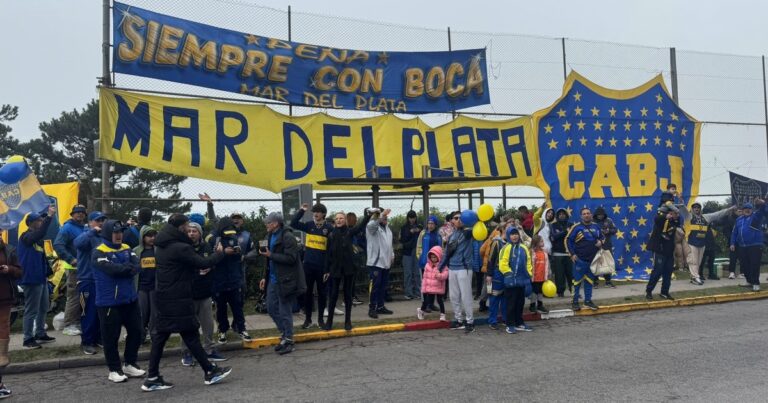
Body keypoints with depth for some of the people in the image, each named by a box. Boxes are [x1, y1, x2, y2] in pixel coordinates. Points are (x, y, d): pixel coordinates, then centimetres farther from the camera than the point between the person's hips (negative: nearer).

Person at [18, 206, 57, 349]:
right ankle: (28, 339, 6)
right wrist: (49, 216, -38)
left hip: (41, 278, 9)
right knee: (31, 310, -3)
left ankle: (40, 334, 27)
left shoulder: (36, 238, 14)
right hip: (32, 279, -9)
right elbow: (40, 233, -35)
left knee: (43, 308, 16)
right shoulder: (26, 236, -12)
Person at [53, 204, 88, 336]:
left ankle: (77, 322, 21)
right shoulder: (67, 228, -6)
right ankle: (68, 325, -2)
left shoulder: (86, 229, 16)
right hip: (74, 268, -8)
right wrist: (71, 259, -21)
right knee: (73, 297, -8)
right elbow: (57, 245, -17)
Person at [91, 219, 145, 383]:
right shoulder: (99, 252, -8)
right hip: (109, 302, -6)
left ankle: (130, 364, 27)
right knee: (111, 337, 2)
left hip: (130, 299, 6)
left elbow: (137, 266, -6)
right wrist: (128, 268, -10)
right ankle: (114, 369, 15)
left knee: (136, 331, 11)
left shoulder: (127, 249, 9)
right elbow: (111, 269, -23)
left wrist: (121, 269, -22)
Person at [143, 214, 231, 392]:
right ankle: (210, 372, 9)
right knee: (191, 335, -1)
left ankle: (152, 378, 13)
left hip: (164, 297, 9)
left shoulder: (161, 246, 9)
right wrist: (221, 252, -3)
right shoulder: (180, 248, -20)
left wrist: (196, 270, 10)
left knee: (160, 336, 10)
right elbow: (203, 263, -16)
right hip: (178, 299, -9)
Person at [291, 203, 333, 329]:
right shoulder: (309, 225, 4)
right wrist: (301, 211, -8)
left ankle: (320, 319, 21)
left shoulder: (329, 228, -6)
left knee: (322, 293, 8)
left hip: (322, 266, -2)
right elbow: (293, 224, 0)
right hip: (308, 265, 3)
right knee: (307, 292, 8)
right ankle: (308, 319, 19)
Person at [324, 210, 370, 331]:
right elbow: (329, 253, 3)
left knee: (348, 294, 7)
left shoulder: (350, 232, -1)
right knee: (333, 295, 6)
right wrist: (326, 270, 1)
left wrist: (368, 215, -35)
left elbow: (361, 226, -18)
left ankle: (348, 321, 16)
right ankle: (329, 321, 16)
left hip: (349, 267, -1)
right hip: (335, 268, 1)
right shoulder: (331, 235, 2)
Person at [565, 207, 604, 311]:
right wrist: (572, 254, -9)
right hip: (580, 260, -4)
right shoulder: (577, 227, -8)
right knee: (577, 281, 1)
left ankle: (588, 301, 23)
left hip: (592, 259, 4)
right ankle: (575, 302, 10)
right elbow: (568, 240, -5)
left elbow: (603, 237, 20)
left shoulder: (596, 227, 6)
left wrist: (601, 241, -4)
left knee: (589, 280, 13)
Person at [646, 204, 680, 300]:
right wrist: (666, 216, -50)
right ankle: (648, 291, 2)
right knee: (657, 270, -8)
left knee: (668, 271, 8)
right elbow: (656, 219, -32)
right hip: (659, 249, -7)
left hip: (669, 250, 7)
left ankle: (664, 292, 18)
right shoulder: (661, 217, -13)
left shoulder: (675, 220, 10)